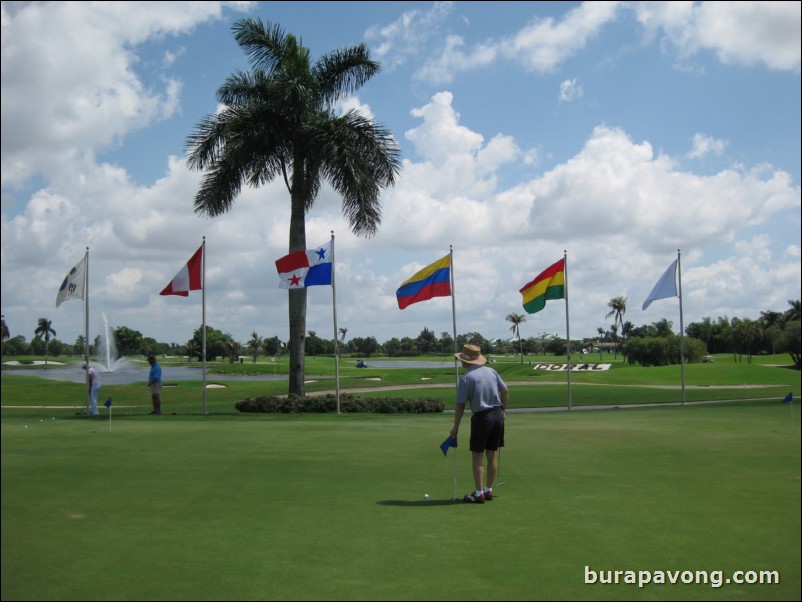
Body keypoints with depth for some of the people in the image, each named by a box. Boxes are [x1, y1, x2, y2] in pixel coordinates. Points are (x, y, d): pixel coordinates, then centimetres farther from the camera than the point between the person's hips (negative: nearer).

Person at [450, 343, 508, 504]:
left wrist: (456, 427, -1)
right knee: (492, 455, 11)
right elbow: (505, 391, 11)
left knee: (477, 456, 1)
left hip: (481, 417, -6)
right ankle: (488, 490, 18)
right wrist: (502, 410, 21)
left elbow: (460, 406, -9)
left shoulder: (466, 378, -11)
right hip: (497, 415, 6)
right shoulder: (491, 371, 7)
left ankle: (479, 493, 0)